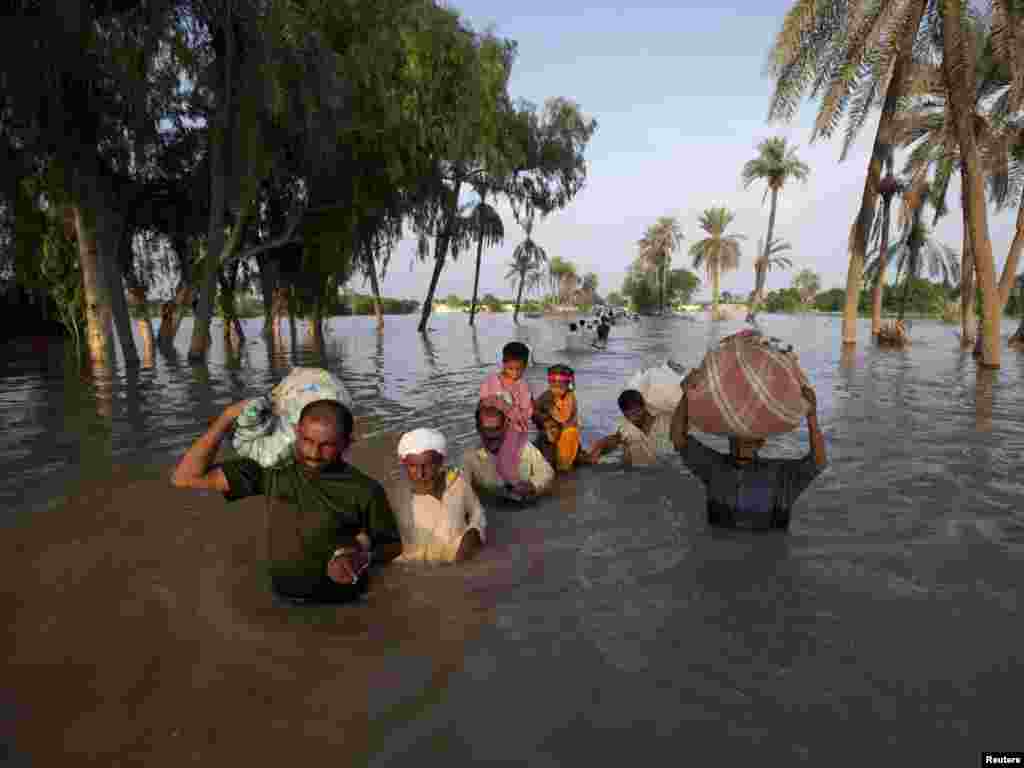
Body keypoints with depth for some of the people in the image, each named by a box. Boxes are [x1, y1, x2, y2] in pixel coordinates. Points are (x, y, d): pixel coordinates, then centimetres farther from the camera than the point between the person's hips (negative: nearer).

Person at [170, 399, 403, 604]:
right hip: (282, 602, 2)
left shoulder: (364, 490, -13)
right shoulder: (272, 469, -5)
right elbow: (185, 477, -5)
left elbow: (393, 546, 2)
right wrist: (228, 416, -10)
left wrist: (365, 556, -20)